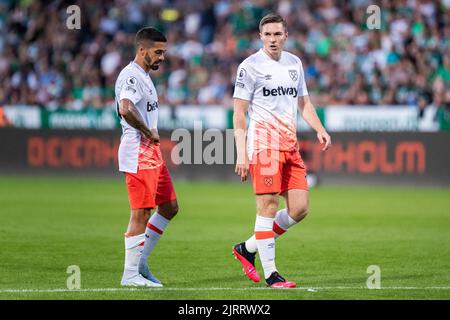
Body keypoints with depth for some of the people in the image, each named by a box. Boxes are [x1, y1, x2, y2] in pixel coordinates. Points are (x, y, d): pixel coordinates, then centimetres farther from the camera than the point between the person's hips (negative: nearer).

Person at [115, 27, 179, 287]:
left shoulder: (144, 77, 19)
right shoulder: (131, 76, -15)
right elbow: (126, 110, -31)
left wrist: (152, 134, 9)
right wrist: (149, 132, -19)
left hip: (152, 153, 10)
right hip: (138, 153, -10)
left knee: (169, 208, 13)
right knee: (141, 213, -6)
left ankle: (140, 262, 18)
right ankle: (131, 274, 0)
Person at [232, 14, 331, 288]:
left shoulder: (294, 63, 15)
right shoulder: (251, 66, -3)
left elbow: (303, 102, 24)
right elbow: (239, 113, -5)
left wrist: (319, 129, 7)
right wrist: (241, 154, -12)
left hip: (291, 145, 7)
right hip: (264, 144, -7)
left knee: (300, 208, 2)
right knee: (268, 206, -9)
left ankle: (248, 248, 16)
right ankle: (270, 273, -4)